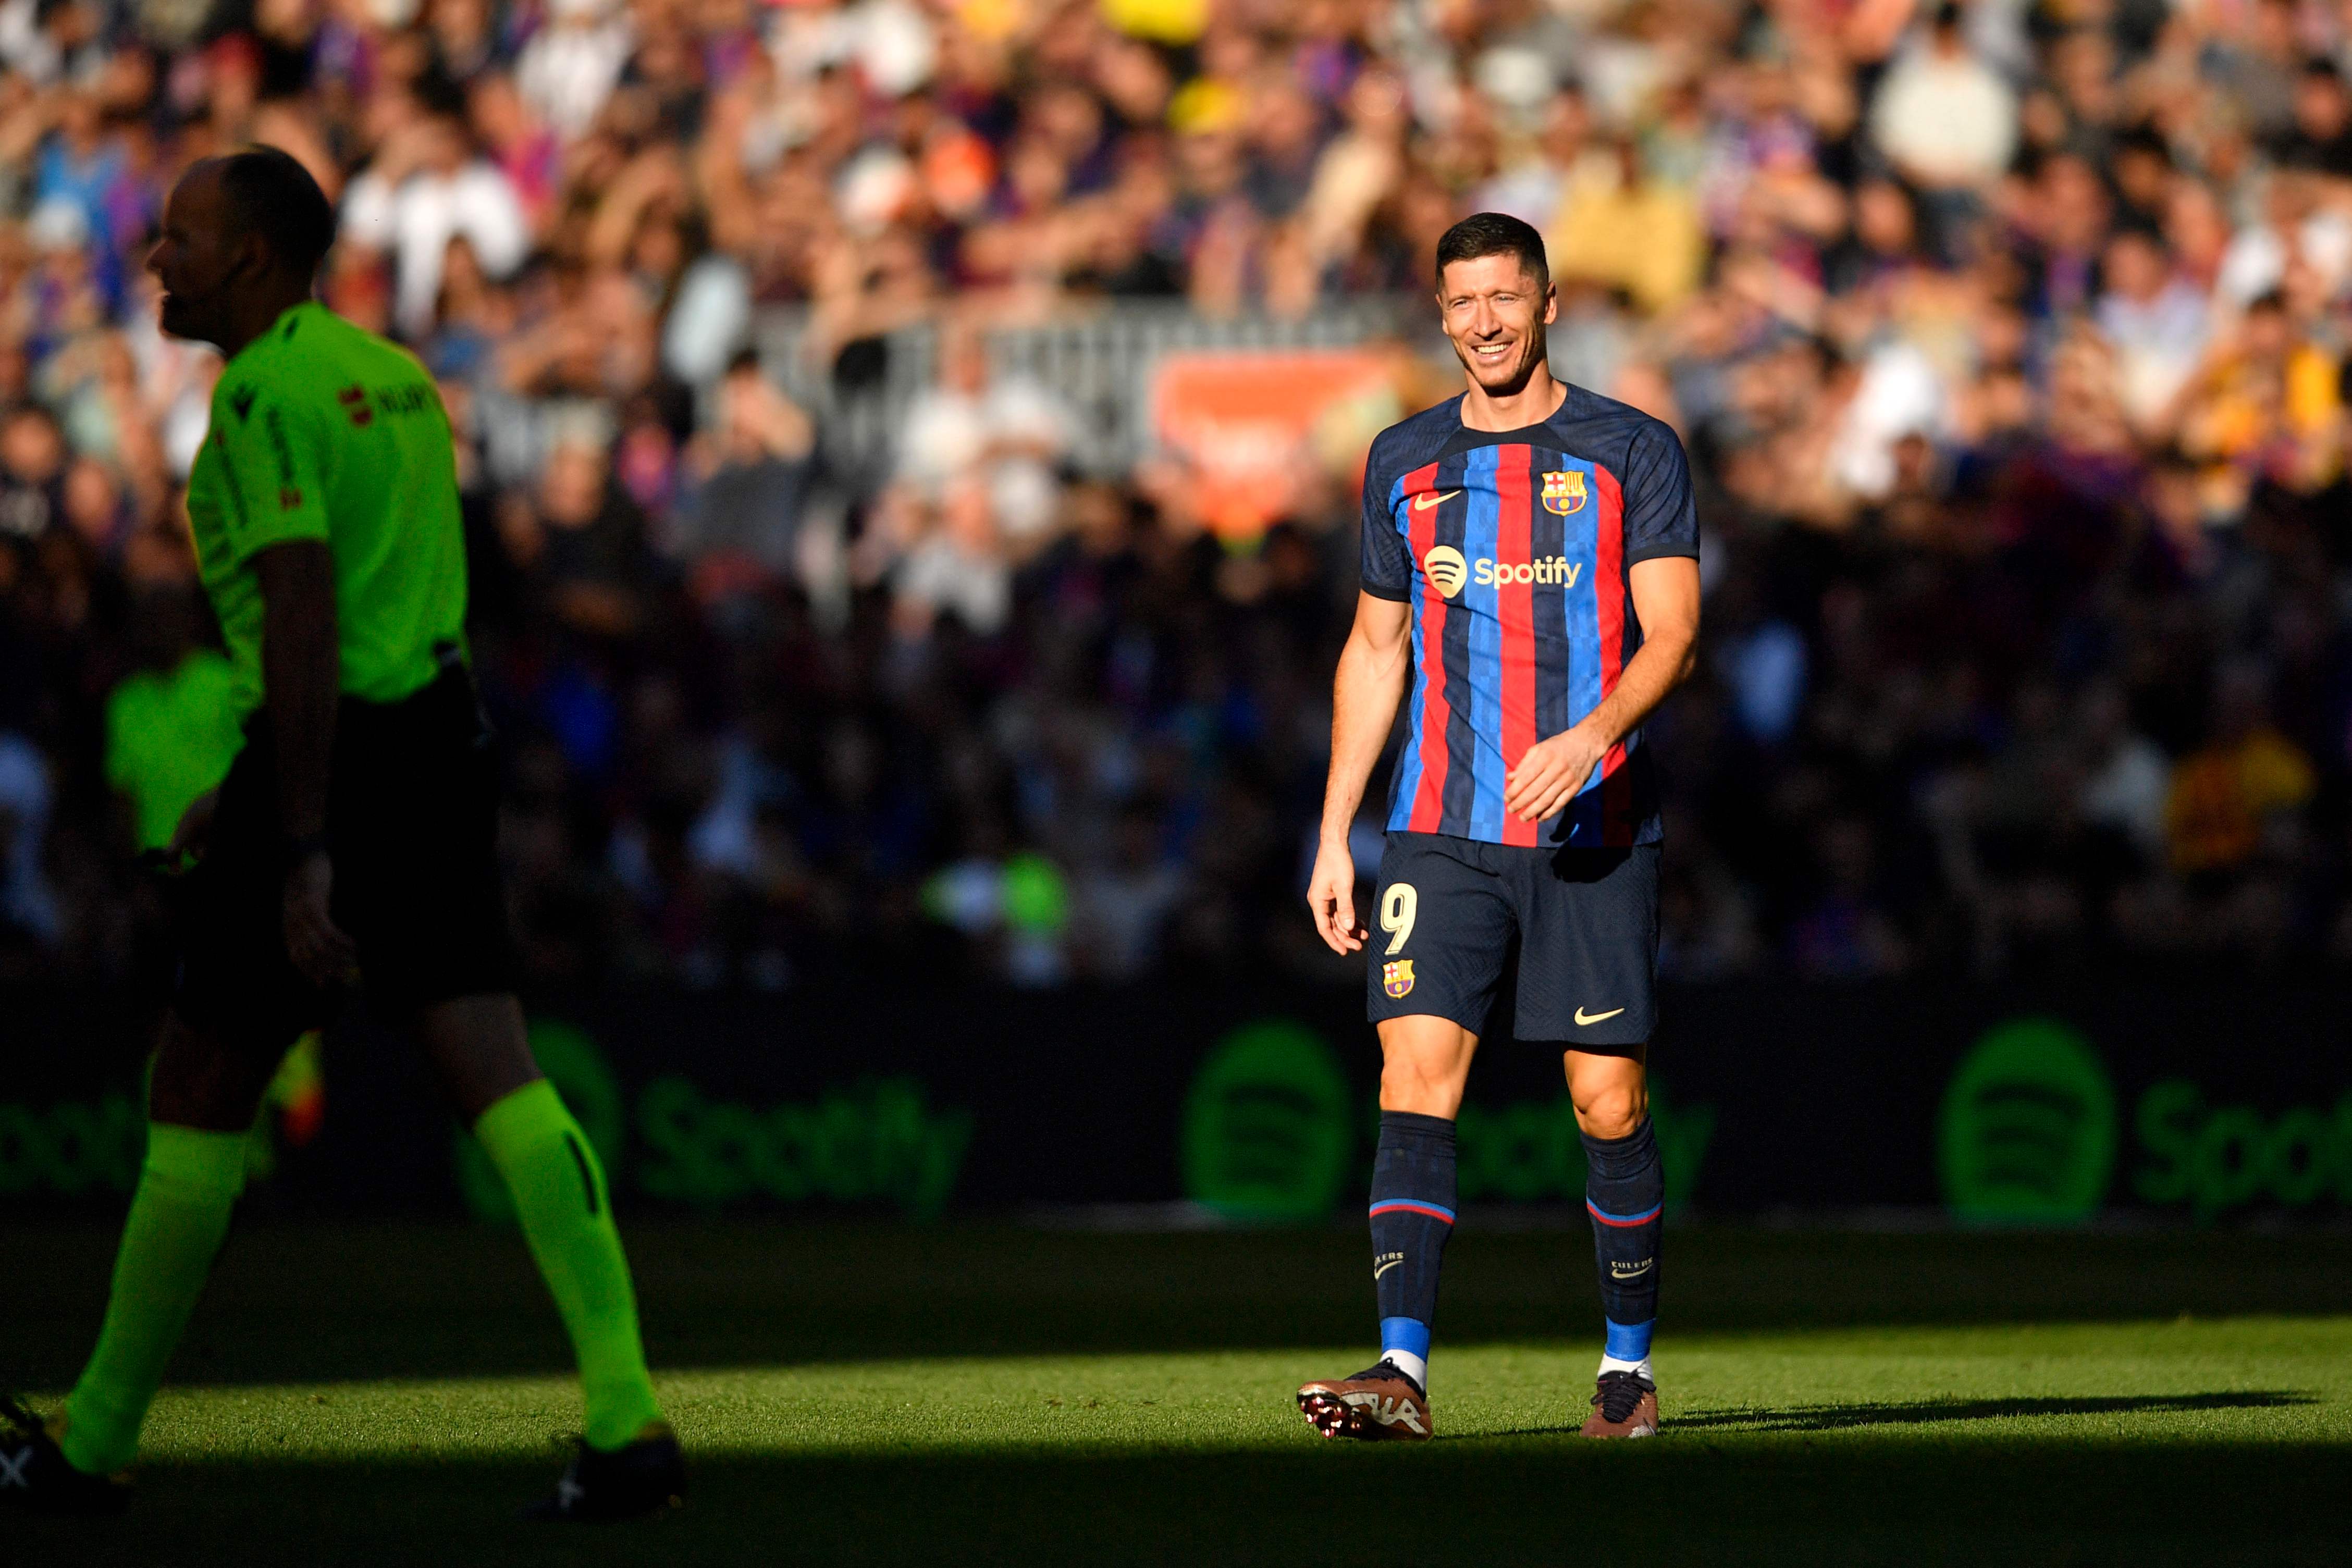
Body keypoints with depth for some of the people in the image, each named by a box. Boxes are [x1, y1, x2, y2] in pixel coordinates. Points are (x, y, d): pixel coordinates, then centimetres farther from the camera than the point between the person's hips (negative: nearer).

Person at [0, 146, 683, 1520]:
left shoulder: (265, 393, -12)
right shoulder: (396, 376, 17)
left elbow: (303, 623, -21)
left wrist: (303, 856, -23)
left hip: (332, 761, -8)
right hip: (444, 737, 8)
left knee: (201, 1096, 6)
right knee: (500, 1080, -4)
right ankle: (628, 1419, -20)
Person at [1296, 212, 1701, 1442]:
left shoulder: (1632, 453, 2)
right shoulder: (1405, 463, 12)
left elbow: (1670, 632, -5)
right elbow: (1374, 651, 18)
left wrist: (1589, 738, -24)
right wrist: (1333, 837, 12)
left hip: (1592, 829, -2)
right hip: (1440, 832, 2)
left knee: (1607, 1101, 0)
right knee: (1416, 1075, -11)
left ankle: (1630, 1363, 16)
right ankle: (1402, 1369, -17)